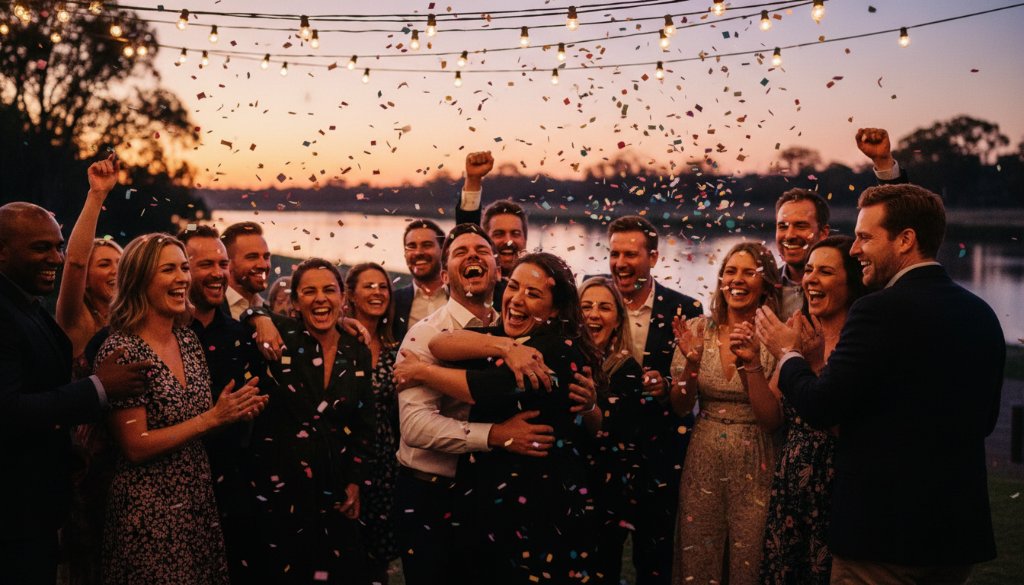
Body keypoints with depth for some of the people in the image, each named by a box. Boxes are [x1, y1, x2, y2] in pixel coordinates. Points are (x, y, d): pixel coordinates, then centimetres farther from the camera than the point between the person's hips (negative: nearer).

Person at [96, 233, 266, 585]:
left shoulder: (188, 340, 6)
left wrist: (235, 411, -5)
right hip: (150, 512, -7)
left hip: (199, 502, 7)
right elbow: (135, 447, -18)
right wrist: (211, 418, -18)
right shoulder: (121, 351, -16)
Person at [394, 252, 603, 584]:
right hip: (493, 504, 7)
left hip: (541, 511, -7)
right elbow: (440, 344, -8)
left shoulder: (562, 351, -15)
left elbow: (492, 390, -23)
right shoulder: (499, 335, 8)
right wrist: (504, 346, -23)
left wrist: (422, 371, -9)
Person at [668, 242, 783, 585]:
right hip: (702, 458, 2)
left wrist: (752, 364, -23)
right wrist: (691, 363, -16)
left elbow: (772, 421, -12)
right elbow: (680, 408, 1)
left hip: (754, 463, -2)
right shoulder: (697, 330, -1)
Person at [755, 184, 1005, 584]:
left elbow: (820, 409, -16)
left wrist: (787, 352, 2)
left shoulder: (880, 311, -17)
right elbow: (984, 420, 15)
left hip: (885, 531, -7)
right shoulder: (982, 315, 6)